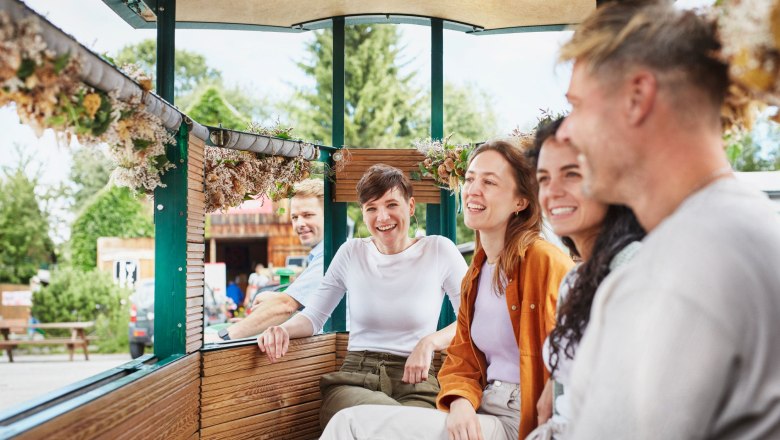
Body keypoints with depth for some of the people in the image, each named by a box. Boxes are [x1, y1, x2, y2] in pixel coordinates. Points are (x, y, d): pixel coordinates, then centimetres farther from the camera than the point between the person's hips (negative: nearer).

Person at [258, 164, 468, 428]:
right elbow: (314, 315, 13)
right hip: (353, 380, 0)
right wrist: (284, 330, -10)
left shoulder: (439, 250, 5)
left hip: (415, 383, 0)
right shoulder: (351, 253, 12)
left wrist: (430, 342, -16)